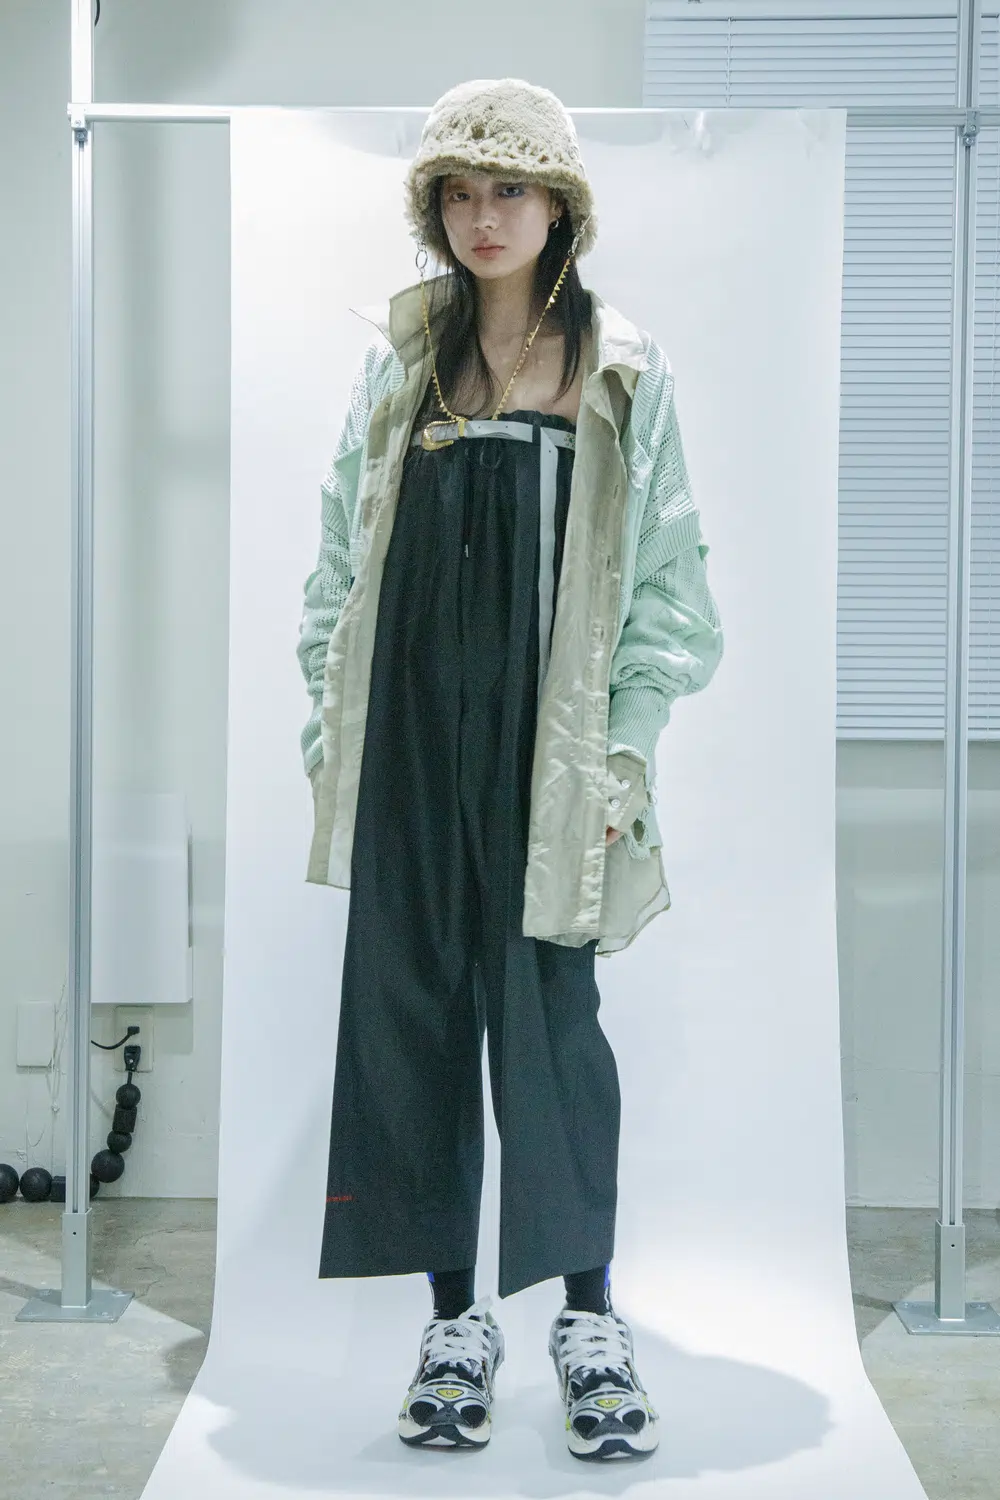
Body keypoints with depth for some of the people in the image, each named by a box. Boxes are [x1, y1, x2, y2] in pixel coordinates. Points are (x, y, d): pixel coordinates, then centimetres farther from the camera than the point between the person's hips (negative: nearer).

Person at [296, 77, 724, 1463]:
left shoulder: (624, 378, 3)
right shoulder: (396, 366, 10)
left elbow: (666, 581, 2)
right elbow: (343, 555, 12)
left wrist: (628, 749, -5)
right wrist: (330, 717, 5)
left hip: (544, 743, -3)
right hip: (409, 738, 3)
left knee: (550, 1020, -1)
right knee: (416, 1021, 5)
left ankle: (591, 1322, 16)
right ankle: (456, 1321, 18)